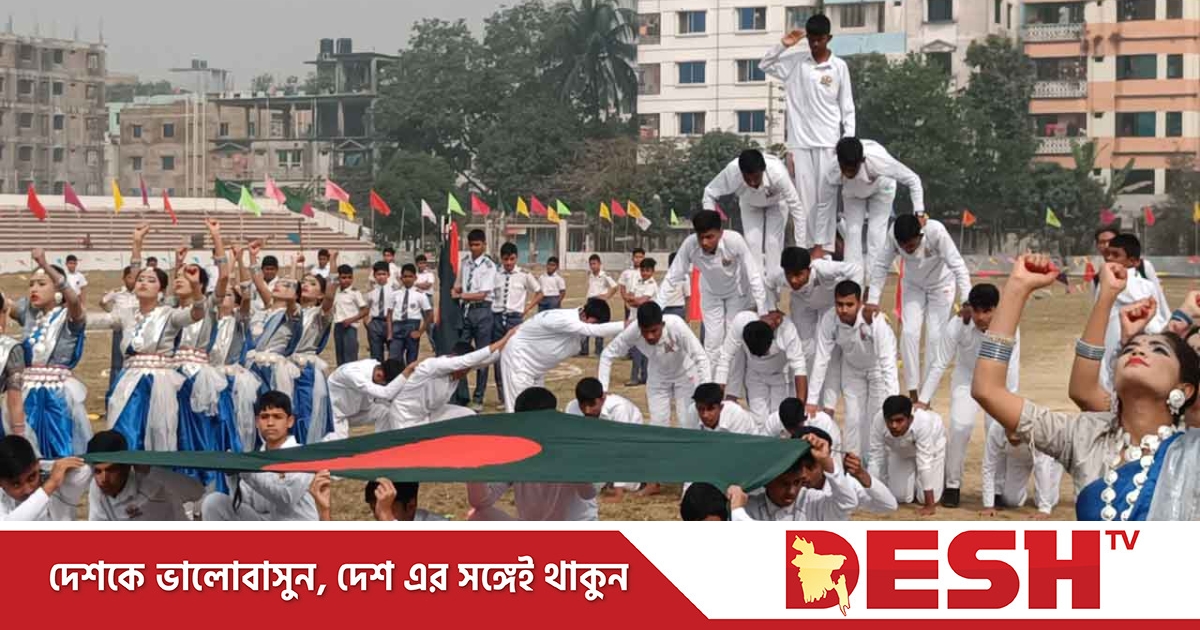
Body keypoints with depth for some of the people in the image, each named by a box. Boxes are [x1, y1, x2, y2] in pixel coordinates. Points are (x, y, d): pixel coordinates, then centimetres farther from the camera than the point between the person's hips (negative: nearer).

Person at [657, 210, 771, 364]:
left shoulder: (735, 241, -39)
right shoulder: (689, 245, -34)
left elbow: (754, 276, -34)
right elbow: (672, 278, -23)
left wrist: (763, 313, -36)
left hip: (736, 292, -2)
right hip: (711, 293, 2)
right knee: (712, 340, 0)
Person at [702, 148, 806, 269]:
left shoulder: (778, 174, -45)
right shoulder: (731, 173, -40)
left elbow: (796, 207, -37)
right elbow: (710, 193, -21)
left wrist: (801, 246, -37)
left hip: (776, 203, -2)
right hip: (750, 205, 2)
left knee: (773, 243, -12)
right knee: (752, 243, -9)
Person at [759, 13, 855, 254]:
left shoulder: (839, 67, 1)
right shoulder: (795, 61, 5)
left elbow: (847, 107, 3)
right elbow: (765, 65, 8)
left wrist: (849, 141, -4)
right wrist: (783, 45, -6)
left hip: (828, 141, -1)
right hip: (800, 140, 1)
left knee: (825, 196, -2)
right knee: (803, 195, 1)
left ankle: (822, 247, -1)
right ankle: (803, 247, 3)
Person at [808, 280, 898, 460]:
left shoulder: (876, 321, -39)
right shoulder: (828, 321, -31)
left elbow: (888, 363, -39)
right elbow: (821, 360, -24)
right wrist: (811, 400, -24)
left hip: (877, 369, -3)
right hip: (852, 370, 3)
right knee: (853, 420, 4)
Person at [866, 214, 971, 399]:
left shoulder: (936, 232, -38)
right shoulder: (893, 235, -29)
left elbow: (958, 266, -37)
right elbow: (881, 266, -21)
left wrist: (967, 301, -45)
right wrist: (872, 301, -29)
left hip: (941, 285, -2)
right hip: (913, 286, 2)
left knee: (935, 337, -6)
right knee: (909, 333, -10)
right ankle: (912, 393, -3)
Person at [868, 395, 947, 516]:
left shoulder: (922, 422, -45)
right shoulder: (879, 422, -37)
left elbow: (925, 461, -42)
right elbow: (876, 459, -28)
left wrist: (930, 505, -38)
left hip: (932, 445, -2)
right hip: (900, 452, 3)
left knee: (923, 498, -10)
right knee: (900, 497, -5)